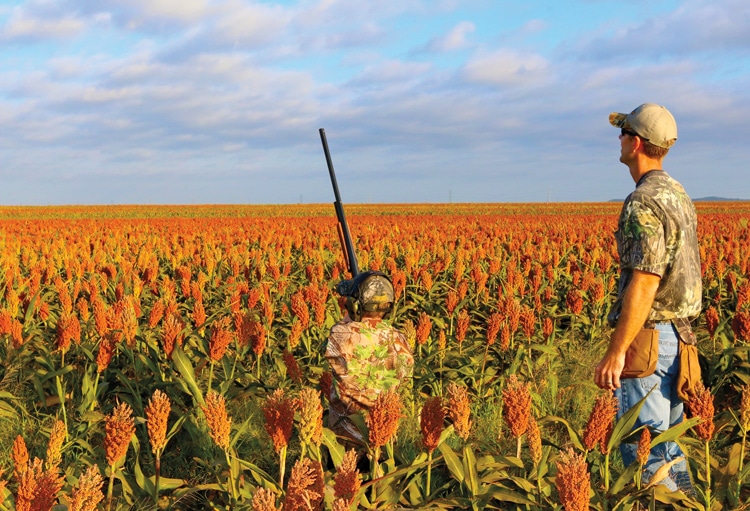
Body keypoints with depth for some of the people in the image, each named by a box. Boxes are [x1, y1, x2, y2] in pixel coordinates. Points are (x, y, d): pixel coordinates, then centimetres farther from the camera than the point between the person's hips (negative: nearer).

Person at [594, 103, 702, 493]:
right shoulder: (678, 195, 12)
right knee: (669, 441, 16)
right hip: (678, 333, 10)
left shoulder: (644, 202, -18)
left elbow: (644, 284, -23)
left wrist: (616, 352, -21)